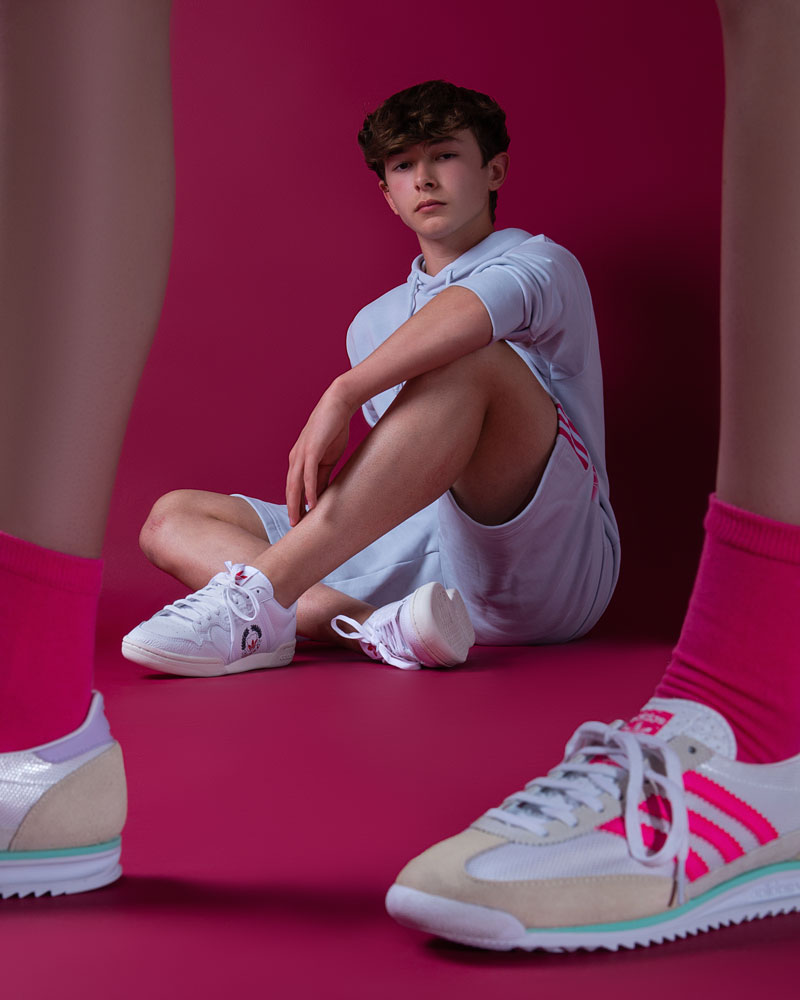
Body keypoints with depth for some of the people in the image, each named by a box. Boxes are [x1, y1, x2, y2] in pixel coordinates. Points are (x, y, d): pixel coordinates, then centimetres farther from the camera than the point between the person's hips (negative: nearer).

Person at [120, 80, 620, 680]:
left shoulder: (542, 262, 3)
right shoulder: (373, 325, 24)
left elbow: (473, 309, -23)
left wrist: (341, 395, -32)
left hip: (555, 555, -6)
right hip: (428, 556, 6)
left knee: (472, 362, -32)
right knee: (171, 518, -2)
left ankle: (259, 597, -39)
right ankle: (380, 628, -32)